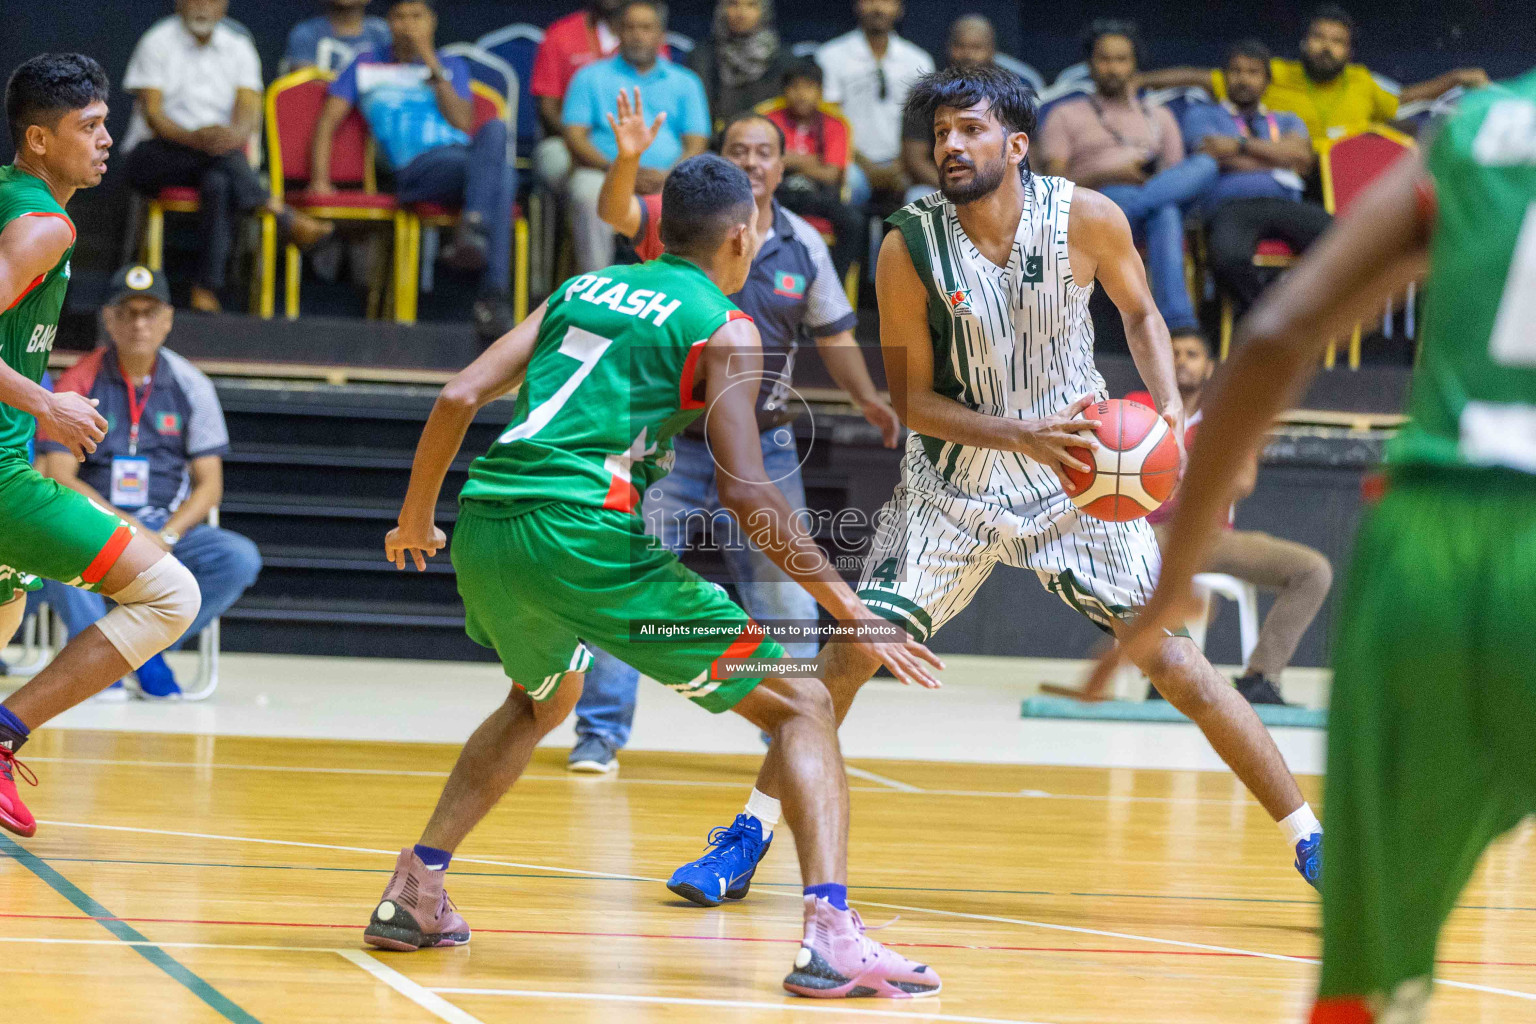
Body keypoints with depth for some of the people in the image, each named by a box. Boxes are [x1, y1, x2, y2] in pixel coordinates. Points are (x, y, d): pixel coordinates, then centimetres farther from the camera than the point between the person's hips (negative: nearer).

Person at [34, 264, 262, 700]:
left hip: (169, 528, 3)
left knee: (240, 559, -24)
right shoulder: (79, 384, -3)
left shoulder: (190, 386, 4)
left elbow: (209, 484, 2)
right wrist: (123, 525, -21)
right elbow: (59, 478, -8)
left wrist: (165, 538, -15)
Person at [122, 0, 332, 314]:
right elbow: (152, 114, -11)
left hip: (219, 163, 2)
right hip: (155, 155, -2)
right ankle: (283, 216, -36)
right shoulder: (157, 44, 0)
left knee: (219, 184, -35)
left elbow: (249, 112, -3)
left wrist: (235, 134, -29)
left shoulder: (239, 48, 10)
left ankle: (206, 293, -41)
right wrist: (194, 138, -31)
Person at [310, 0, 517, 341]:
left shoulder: (453, 66, 28)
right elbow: (327, 122, 17)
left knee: (495, 129, -38)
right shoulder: (367, 67, 26)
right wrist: (320, 179, 2)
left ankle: (474, 224, -53)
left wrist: (434, 68, 4)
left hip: (464, 152, 2)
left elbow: (462, 122, 10)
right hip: (417, 168, -2)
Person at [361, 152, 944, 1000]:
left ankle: (413, 894, 30)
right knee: (800, 704, 4)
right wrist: (851, 613, -2)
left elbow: (459, 399, 16)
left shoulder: (580, 290, 23)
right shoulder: (722, 328, 6)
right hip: (585, 536, -6)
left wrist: (415, 521, 30)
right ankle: (830, 936, -14)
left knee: (543, 698, 38)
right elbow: (744, 492, -5)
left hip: (484, 527, 6)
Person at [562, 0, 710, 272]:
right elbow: (575, 138, 6)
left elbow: (696, 145, 12)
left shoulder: (685, 83, 22)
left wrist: (667, 177, -11)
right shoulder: (591, 77, 18)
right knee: (589, 195, -37)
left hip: (667, 180, 1)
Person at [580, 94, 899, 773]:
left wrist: (865, 397, -3)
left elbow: (833, 334, 12)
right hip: (670, 438, -2)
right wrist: (628, 159, -46)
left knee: (787, 597, 5)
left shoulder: (803, 246, 2)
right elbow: (616, 212, -26)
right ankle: (599, 731, 9)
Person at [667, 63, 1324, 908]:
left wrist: (1167, 407, -12)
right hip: (955, 480, 0)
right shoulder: (910, 248, -17)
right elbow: (912, 398, -11)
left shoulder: (1086, 219, -15)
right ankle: (747, 835, 5)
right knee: (853, 650, -11)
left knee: (1175, 663, -5)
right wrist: (1021, 435, -25)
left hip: (1078, 473, 0)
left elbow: (1139, 312, 5)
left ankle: (1312, 844, 5)